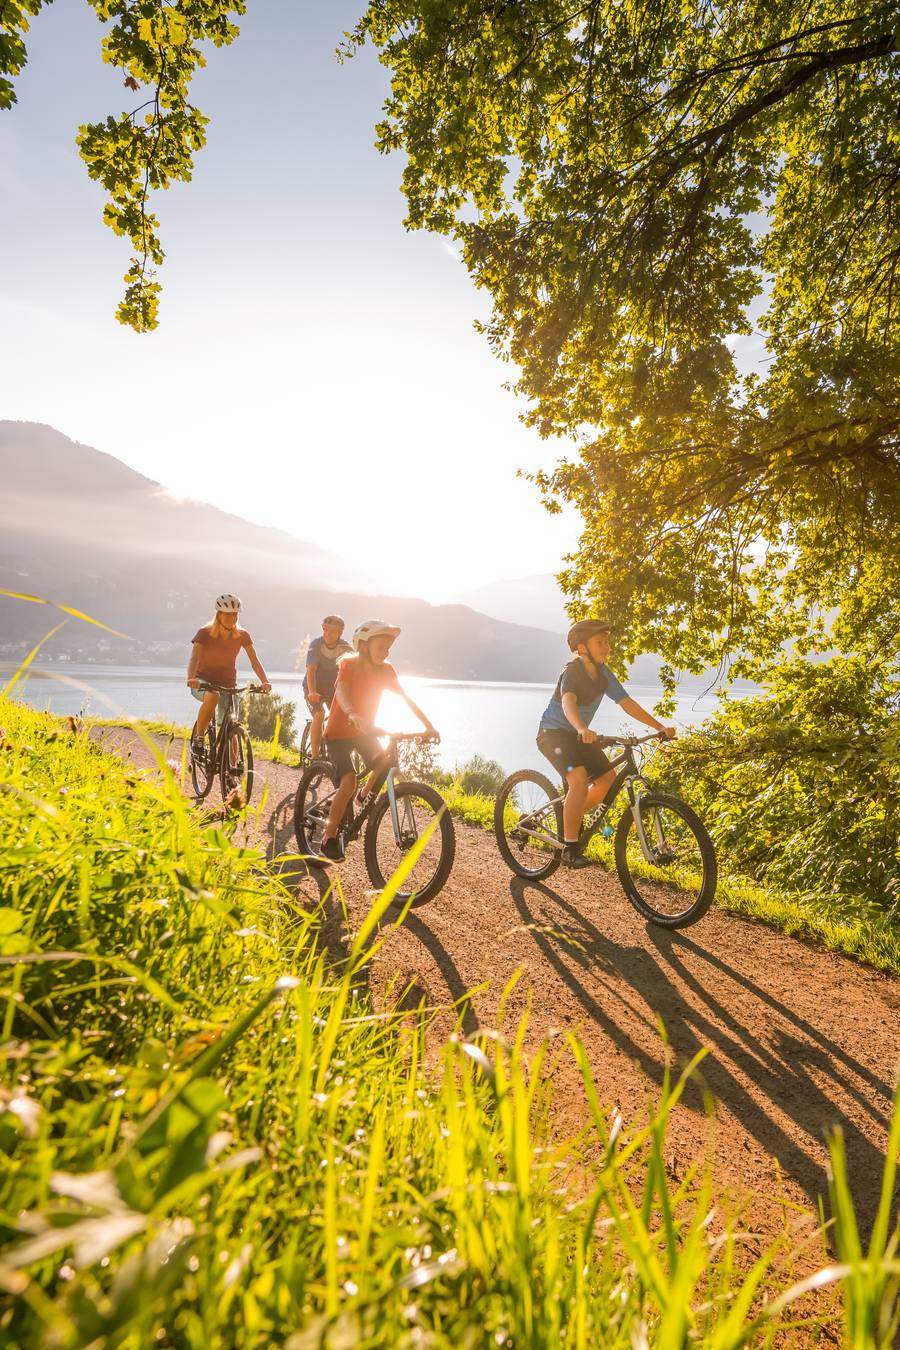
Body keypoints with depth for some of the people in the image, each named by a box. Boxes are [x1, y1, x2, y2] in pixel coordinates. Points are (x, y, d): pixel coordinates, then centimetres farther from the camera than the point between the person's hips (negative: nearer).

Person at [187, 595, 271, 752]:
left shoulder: (242, 635, -6)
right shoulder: (204, 633, -13)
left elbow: (254, 660, -12)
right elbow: (194, 658, -25)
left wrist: (265, 681, -29)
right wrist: (191, 678, -45)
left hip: (228, 685, 3)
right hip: (203, 682, -3)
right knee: (213, 696, -38)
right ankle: (198, 738, -23)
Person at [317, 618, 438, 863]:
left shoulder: (385, 671, -6)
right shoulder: (349, 665, -20)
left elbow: (407, 698, -9)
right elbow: (342, 693, -38)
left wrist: (428, 725, -21)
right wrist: (354, 715, -59)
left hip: (364, 731, 5)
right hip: (339, 731, -5)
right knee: (348, 782, -22)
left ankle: (363, 801, 18)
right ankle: (329, 837, -5)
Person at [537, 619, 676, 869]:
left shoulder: (603, 673, -2)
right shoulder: (572, 672, -24)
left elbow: (627, 703, -1)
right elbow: (568, 702, -43)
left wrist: (661, 727, -8)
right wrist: (582, 729, -63)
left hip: (578, 735, 8)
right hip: (553, 733, -8)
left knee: (607, 776, -1)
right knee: (579, 779, -27)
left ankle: (572, 817, 21)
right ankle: (570, 848, -18)